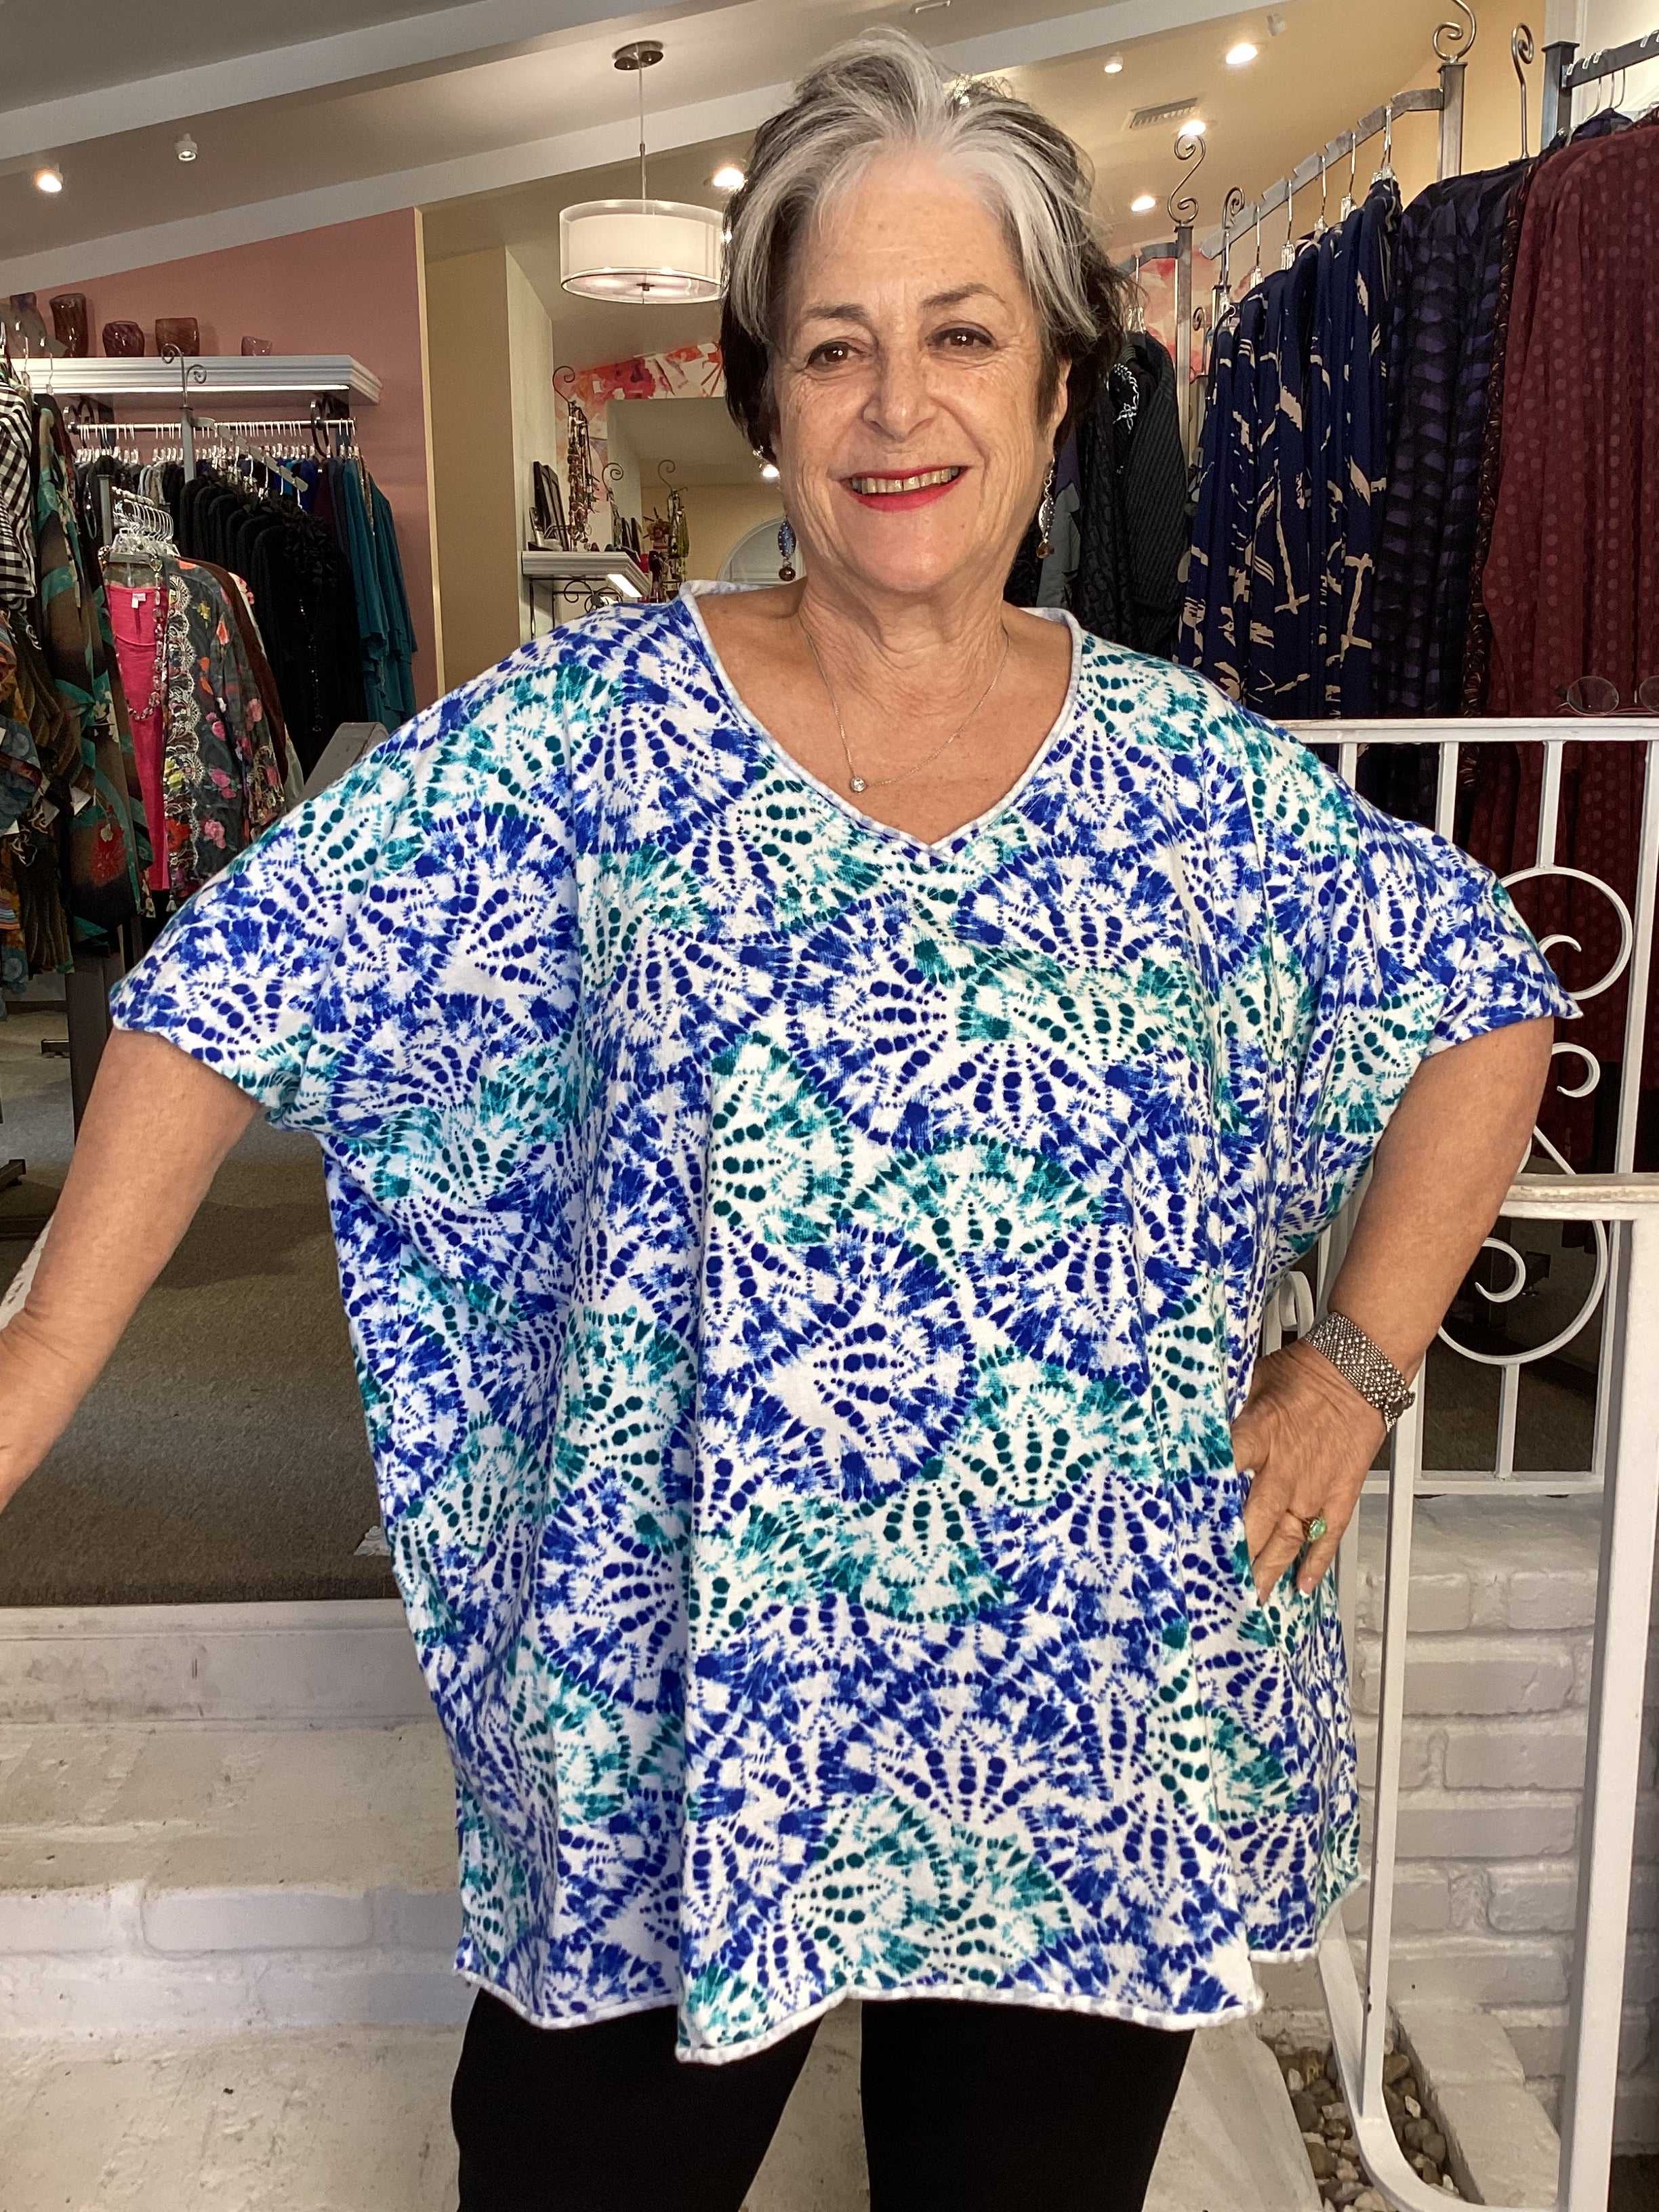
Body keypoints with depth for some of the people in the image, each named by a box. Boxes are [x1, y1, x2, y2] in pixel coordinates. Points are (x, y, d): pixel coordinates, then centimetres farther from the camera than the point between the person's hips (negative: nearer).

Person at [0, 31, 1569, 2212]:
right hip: (669, 1729, -1)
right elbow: (238, 990, -10)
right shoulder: (595, 731, -8)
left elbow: (1484, 992, 9)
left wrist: (1359, 1361, 2)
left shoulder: (1188, 770, -2)